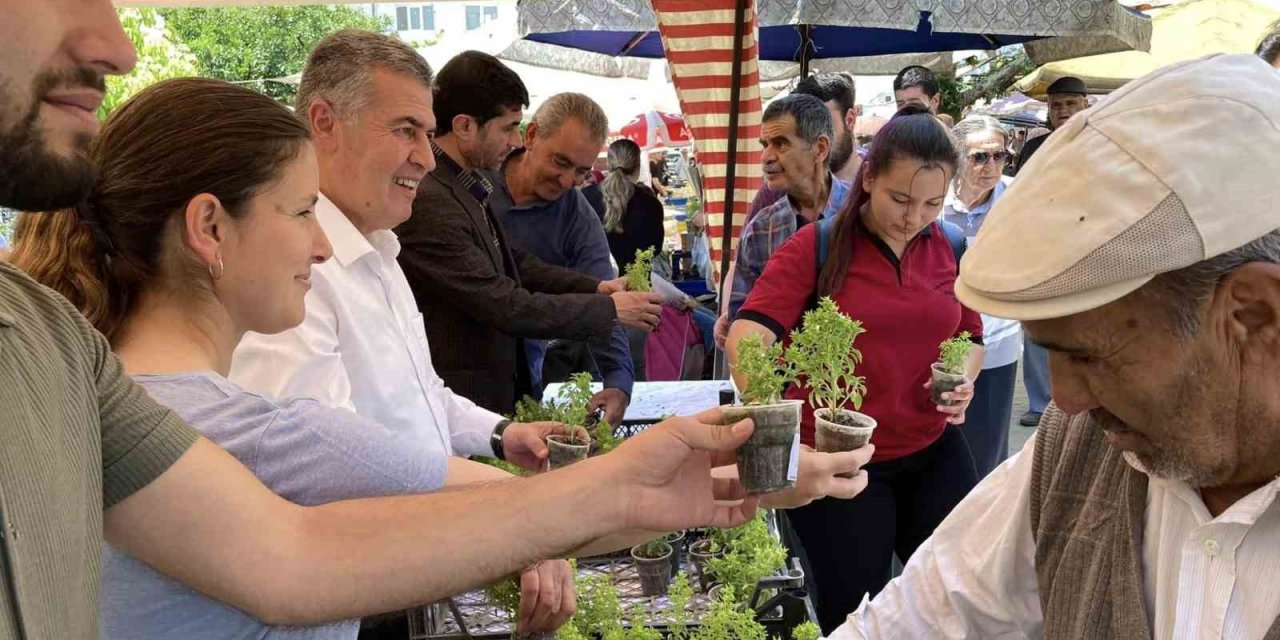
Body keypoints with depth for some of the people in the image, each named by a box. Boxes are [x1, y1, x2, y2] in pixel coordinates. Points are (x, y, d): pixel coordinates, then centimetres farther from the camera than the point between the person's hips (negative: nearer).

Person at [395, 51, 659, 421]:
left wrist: (596, 287, 0)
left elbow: (513, 262, 13)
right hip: (459, 404, -9)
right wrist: (610, 309, -14)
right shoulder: (428, 203, -25)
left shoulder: (464, 186, 5)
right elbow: (507, 307, -23)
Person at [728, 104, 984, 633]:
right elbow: (747, 334, -23)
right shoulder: (816, 246, -11)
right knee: (852, 614, 9)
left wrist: (965, 378, -8)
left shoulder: (951, 250, 1)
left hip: (934, 455, 4)